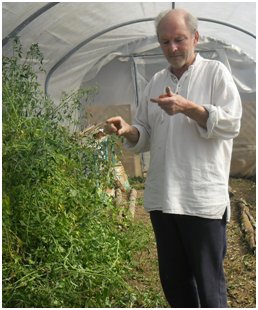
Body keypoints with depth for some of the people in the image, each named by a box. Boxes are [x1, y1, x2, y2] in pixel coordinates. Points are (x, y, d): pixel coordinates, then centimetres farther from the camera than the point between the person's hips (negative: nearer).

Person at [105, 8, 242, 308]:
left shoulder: (215, 72, 0)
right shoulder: (156, 81, 14)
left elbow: (231, 124, -11)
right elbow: (146, 137, 15)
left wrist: (188, 108, -22)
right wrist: (128, 131, -7)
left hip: (203, 200, -5)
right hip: (162, 198, 6)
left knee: (209, 282, 4)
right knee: (173, 279, 17)